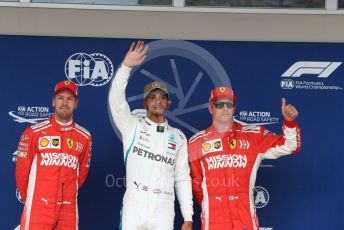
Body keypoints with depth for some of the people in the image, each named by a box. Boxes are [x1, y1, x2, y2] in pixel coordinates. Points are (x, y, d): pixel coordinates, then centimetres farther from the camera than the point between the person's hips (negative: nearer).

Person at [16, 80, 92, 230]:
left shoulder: (84, 137, 7)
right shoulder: (34, 132, -1)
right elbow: (22, 170, 5)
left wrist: (66, 197, 13)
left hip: (69, 209, 3)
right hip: (38, 208, -2)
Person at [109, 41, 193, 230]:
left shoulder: (178, 137, 14)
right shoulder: (132, 126, 8)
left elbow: (183, 179, 12)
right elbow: (116, 99, -8)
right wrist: (126, 66, -20)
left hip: (164, 212, 2)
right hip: (134, 208, -2)